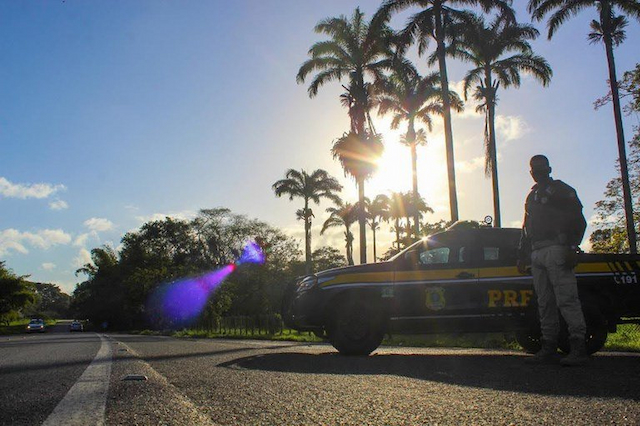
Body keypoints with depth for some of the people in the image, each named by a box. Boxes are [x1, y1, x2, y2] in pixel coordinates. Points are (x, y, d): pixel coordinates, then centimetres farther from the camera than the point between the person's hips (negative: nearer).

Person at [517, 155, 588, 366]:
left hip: (556, 249, -7)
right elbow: (526, 229, 28)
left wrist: (572, 247, -16)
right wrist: (523, 255, 22)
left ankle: (579, 347, -14)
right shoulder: (531, 196, 27)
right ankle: (549, 348, 6)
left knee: (566, 299, -13)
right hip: (536, 253, 7)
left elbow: (578, 220, -4)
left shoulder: (561, 190, 7)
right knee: (544, 303, 4)